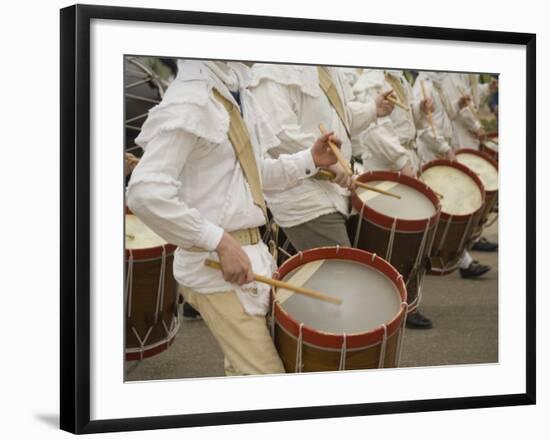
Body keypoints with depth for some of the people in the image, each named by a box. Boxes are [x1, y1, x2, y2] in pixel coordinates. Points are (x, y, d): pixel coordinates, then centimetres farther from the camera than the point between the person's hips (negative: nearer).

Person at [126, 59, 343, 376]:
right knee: (266, 373, -6)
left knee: (244, 363, 21)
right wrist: (220, 242, -27)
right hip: (216, 263, -9)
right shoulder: (188, 102, -21)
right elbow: (144, 192, -29)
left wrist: (310, 160, 6)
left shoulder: (237, 93, 9)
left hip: (252, 250, 9)